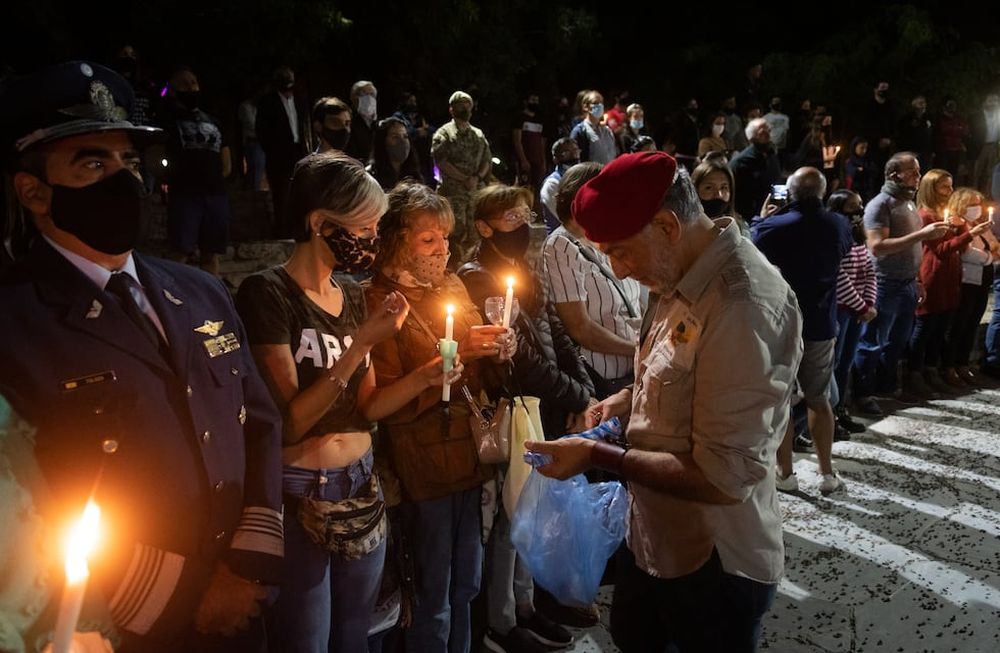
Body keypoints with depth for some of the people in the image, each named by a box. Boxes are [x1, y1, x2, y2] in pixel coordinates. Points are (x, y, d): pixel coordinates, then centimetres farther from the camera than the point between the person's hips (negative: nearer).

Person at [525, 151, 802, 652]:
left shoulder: (743, 305, -30)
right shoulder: (688, 280, 0)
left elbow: (724, 478, -29)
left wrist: (599, 456, -23)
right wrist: (629, 399, 0)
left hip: (715, 562, -9)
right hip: (653, 536, 9)